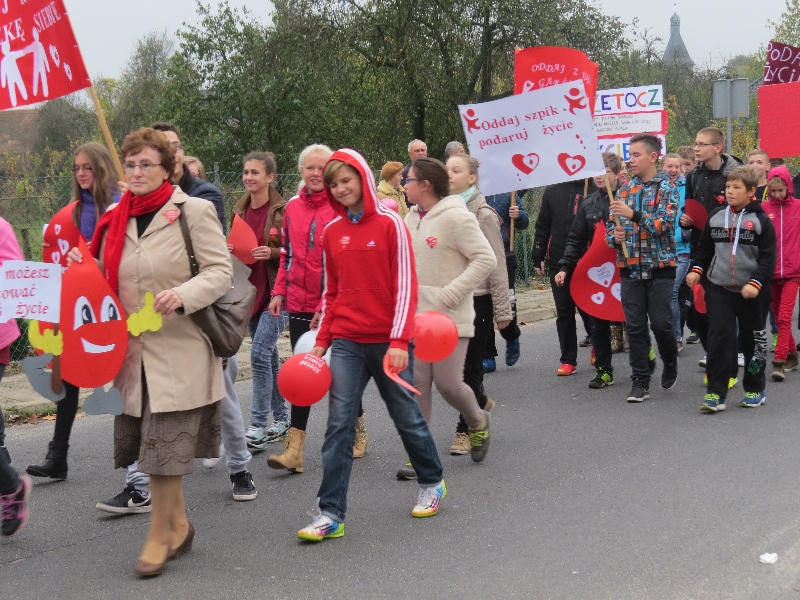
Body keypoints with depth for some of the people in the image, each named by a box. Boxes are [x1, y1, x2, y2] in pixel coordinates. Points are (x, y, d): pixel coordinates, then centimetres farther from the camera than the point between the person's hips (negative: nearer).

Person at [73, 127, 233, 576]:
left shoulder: (194, 211, -6)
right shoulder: (116, 219, 11)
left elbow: (221, 272, -9)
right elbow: (108, 282, 21)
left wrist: (184, 294, -26)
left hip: (180, 349, -6)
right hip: (133, 348, 6)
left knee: (165, 447, -4)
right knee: (151, 446, 10)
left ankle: (160, 534, 11)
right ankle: (179, 525, 28)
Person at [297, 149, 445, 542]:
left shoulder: (389, 224, -6)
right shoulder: (331, 232, 8)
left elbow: (406, 284, -9)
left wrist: (400, 340, -16)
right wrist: (321, 340, 9)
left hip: (388, 341, -3)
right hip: (347, 342, 3)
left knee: (407, 416, 11)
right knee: (339, 424, -5)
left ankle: (431, 483, 34)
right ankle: (330, 514, -4)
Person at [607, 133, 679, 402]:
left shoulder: (667, 188, -2)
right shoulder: (625, 189, 11)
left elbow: (664, 223, -15)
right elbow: (611, 224, 14)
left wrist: (634, 214, -28)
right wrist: (614, 236, -9)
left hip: (659, 267, -4)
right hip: (630, 267, 4)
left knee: (661, 323, -1)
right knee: (635, 327, 3)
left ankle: (670, 362, 28)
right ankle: (640, 381, 9)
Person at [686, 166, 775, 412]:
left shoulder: (760, 220, -5)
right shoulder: (715, 216, 6)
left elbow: (768, 257, -8)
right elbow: (704, 247, 16)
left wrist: (756, 283, -18)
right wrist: (696, 269, 3)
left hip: (751, 292, -2)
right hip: (718, 288, 2)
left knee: (753, 341, 11)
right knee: (718, 339, -7)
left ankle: (755, 390, 25)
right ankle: (715, 392, -6)